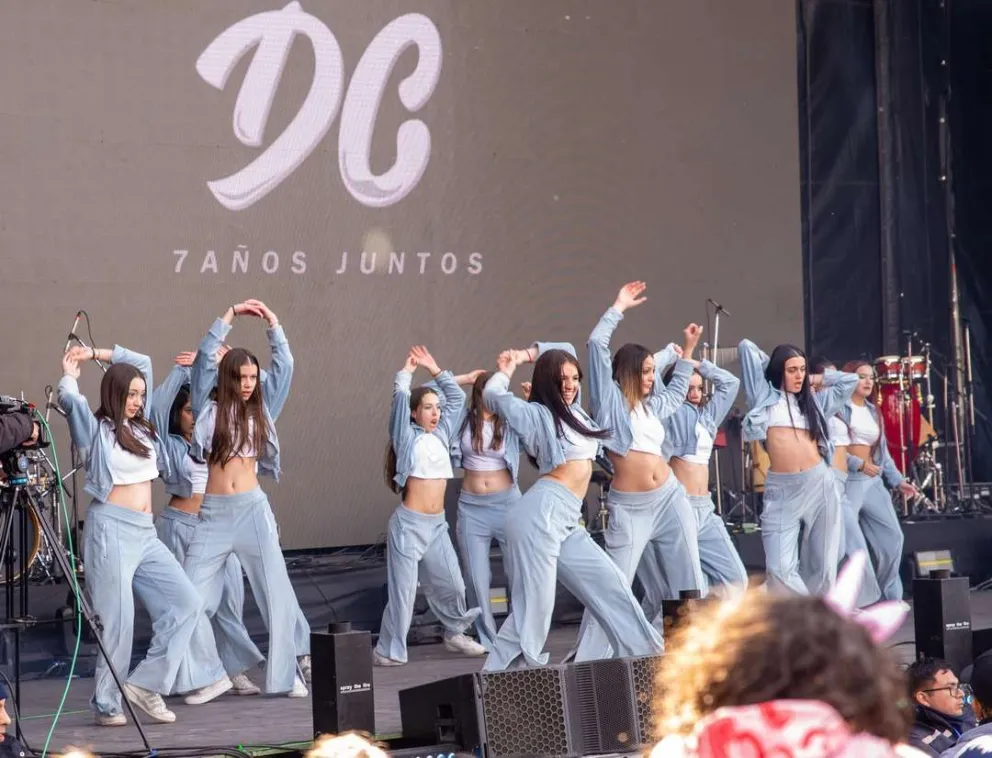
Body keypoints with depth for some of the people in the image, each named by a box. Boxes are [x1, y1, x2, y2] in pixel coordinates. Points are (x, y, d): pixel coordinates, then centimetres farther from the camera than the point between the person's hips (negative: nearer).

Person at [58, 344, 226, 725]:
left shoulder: (142, 426, 16)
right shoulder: (96, 430, -2)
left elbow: (142, 362, 21)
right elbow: (70, 400, -18)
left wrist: (95, 354, 20)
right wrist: (69, 375, 3)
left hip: (145, 534, 7)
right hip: (111, 531, -7)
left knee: (186, 603, -2)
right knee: (118, 621, -7)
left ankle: (147, 682, 2)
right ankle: (106, 705, 3)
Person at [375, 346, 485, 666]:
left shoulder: (441, 435, 13)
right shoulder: (408, 438, -2)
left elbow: (457, 398, 19)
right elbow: (400, 398, -8)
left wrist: (435, 370, 19)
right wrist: (406, 372, 8)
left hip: (437, 524, 6)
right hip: (409, 523, -6)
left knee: (452, 585, 8)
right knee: (403, 590, -6)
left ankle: (455, 634, 29)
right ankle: (389, 651, 1)